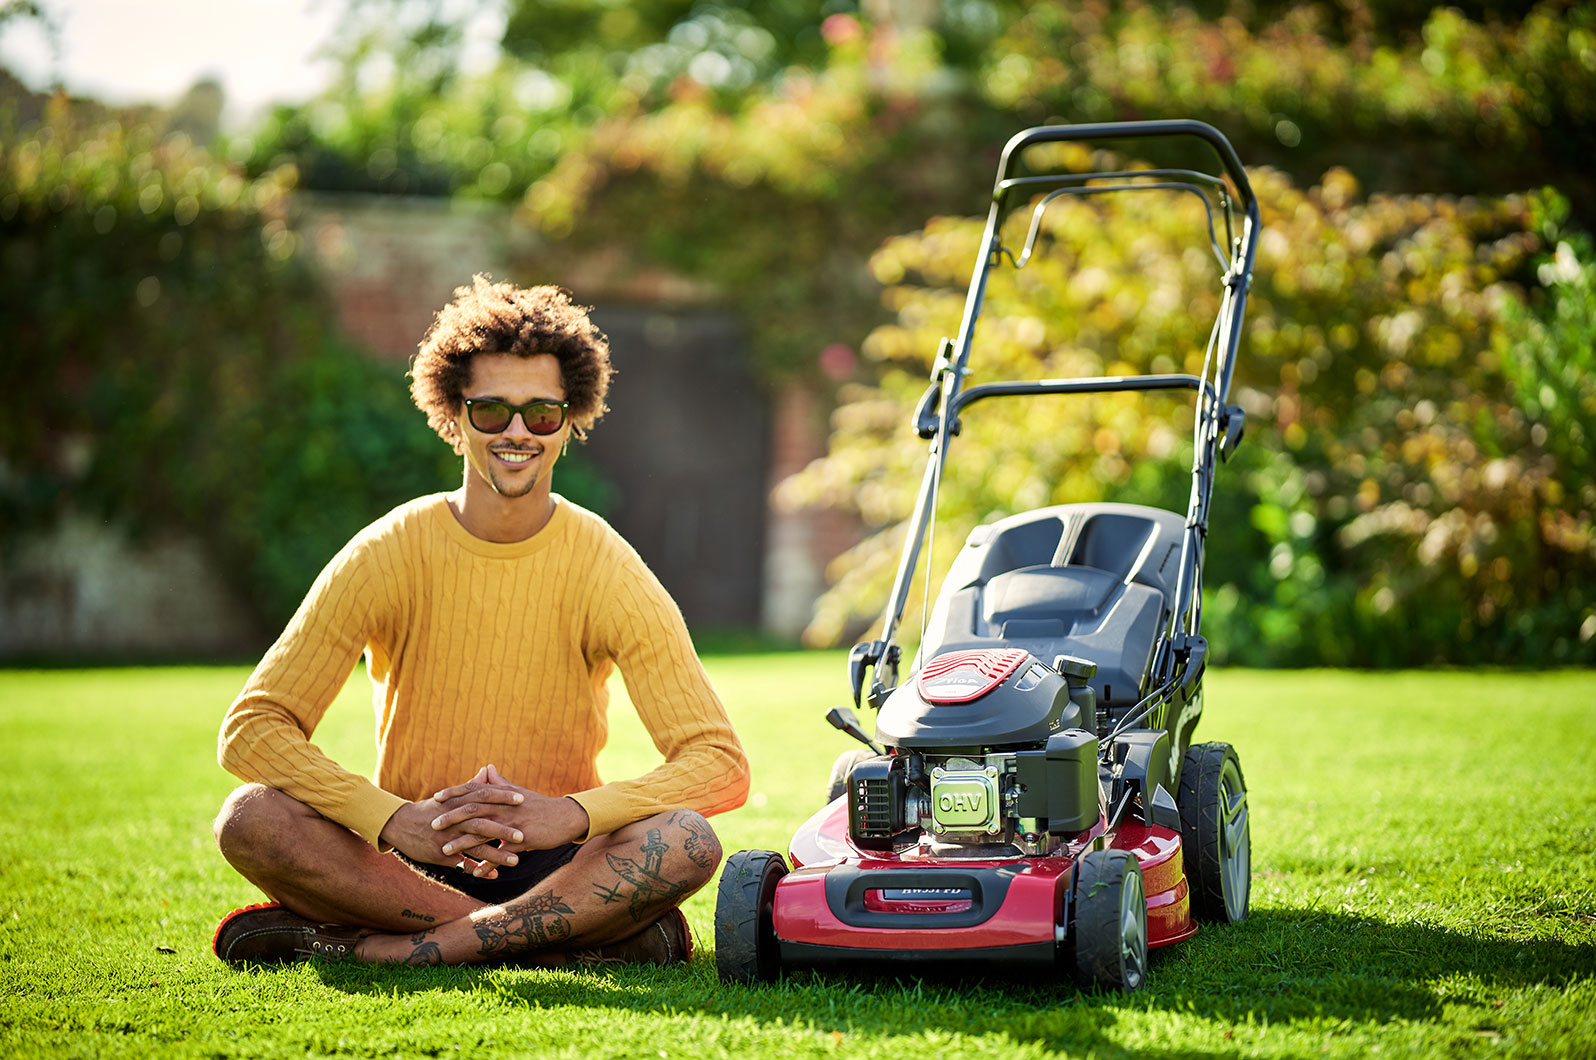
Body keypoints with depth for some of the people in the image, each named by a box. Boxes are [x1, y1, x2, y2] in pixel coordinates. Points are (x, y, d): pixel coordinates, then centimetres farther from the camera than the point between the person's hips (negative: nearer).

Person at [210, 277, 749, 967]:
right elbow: (252, 729, -12)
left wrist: (569, 816, -32)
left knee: (686, 841, -31)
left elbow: (721, 765, -14)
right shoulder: (388, 554, -5)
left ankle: (366, 948, -26)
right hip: (406, 861, 1)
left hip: (554, 867, -1)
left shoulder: (607, 569, -6)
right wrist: (396, 821, -29)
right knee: (250, 819, -28)